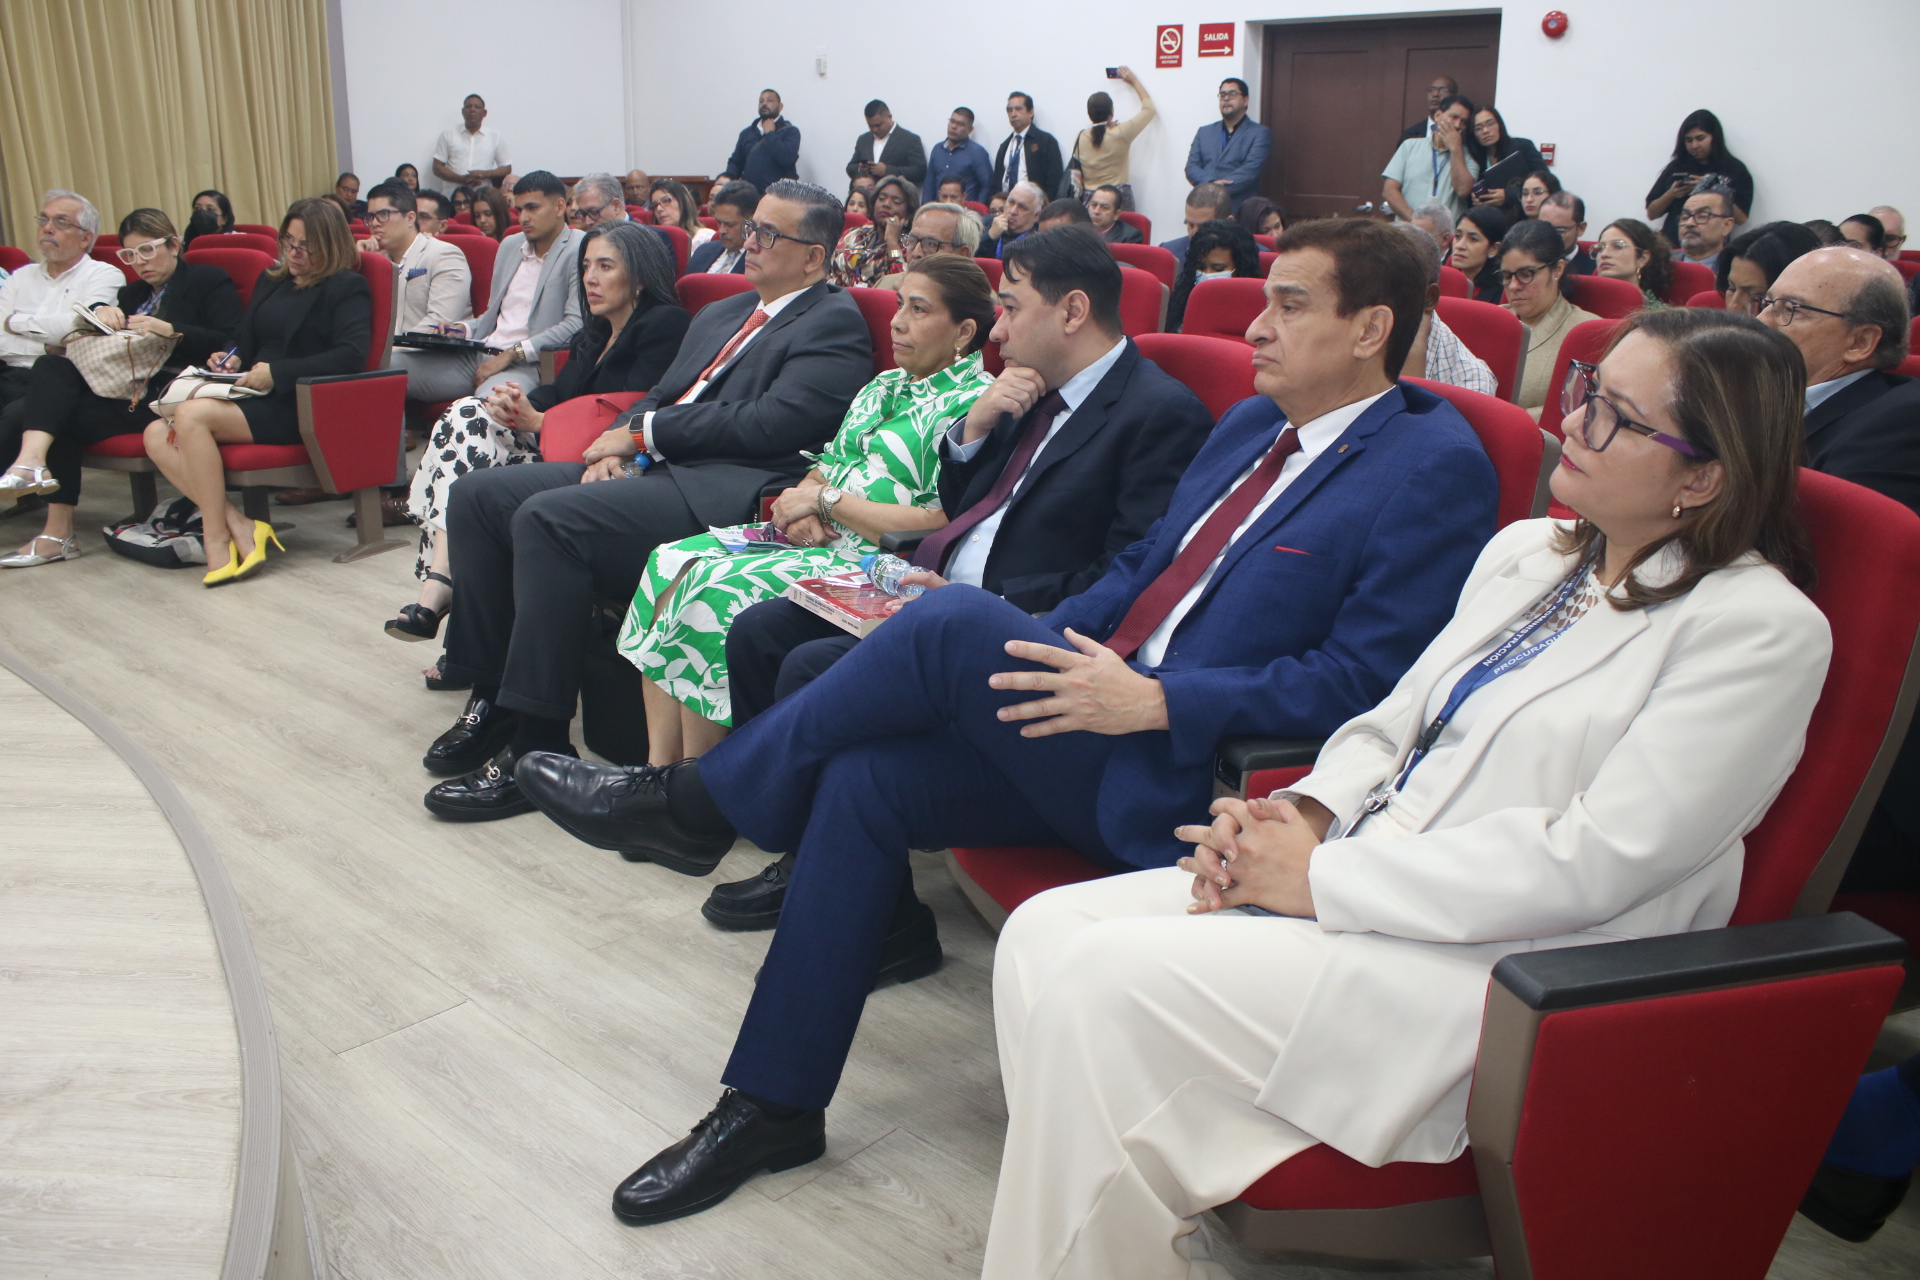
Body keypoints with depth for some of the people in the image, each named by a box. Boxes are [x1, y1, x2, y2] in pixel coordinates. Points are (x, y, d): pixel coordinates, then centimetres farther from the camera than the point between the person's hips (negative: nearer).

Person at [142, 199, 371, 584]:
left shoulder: (348, 287, 1)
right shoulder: (271, 280, 24)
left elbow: (351, 354, -15)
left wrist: (277, 373, -17)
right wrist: (233, 359, 6)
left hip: (300, 408, -8)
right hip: (253, 399, 8)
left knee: (191, 414, -29)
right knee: (157, 435, -14)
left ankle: (217, 541, -23)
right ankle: (239, 527, -24)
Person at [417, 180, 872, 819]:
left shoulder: (834, 323, -1)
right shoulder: (720, 315, 27)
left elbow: (772, 424, -14)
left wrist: (644, 431, -8)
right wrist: (616, 447, 2)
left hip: (727, 493, -9)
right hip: (653, 469, 9)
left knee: (547, 518, -29)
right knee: (478, 494, -3)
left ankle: (536, 745, -22)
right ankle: (489, 697, 3)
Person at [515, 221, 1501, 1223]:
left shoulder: (1436, 465, -8)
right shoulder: (1253, 424, 17)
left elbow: (1363, 678, -16)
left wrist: (1154, 701, -22)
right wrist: (1042, 654, 5)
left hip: (1186, 780, -8)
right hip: (1095, 732, 8)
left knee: (950, 621, -22)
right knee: (862, 776, -11)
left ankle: (695, 802, -1)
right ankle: (773, 1104, 2)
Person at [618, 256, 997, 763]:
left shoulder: (975, 403, -8)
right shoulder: (885, 386, 20)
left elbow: (939, 526, -17)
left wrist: (825, 500, -11)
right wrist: (799, 503, -6)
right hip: (819, 539, 9)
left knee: (715, 591, -25)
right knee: (673, 563, -11)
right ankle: (658, 767, -12)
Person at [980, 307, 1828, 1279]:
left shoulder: (1762, 628, -10)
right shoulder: (1526, 551, 15)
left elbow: (1596, 862, -18)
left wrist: (1323, 877, -16)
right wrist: (1306, 813, -4)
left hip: (1499, 966, -8)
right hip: (1360, 873, 8)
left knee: (1105, 988, -23)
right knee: (1043, 935, -8)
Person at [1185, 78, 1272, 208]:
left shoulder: (1260, 133, 8)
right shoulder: (1204, 132, 21)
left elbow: (1251, 169, -5)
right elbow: (1191, 167, 10)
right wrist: (1210, 184, -11)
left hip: (1239, 207, -3)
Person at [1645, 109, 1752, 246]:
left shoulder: (1735, 170, 8)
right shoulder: (1675, 168, 15)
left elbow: (1741, 218, -1)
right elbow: (1651, 214, 14)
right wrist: (1670, 194, -4)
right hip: (1671, 243, 2)